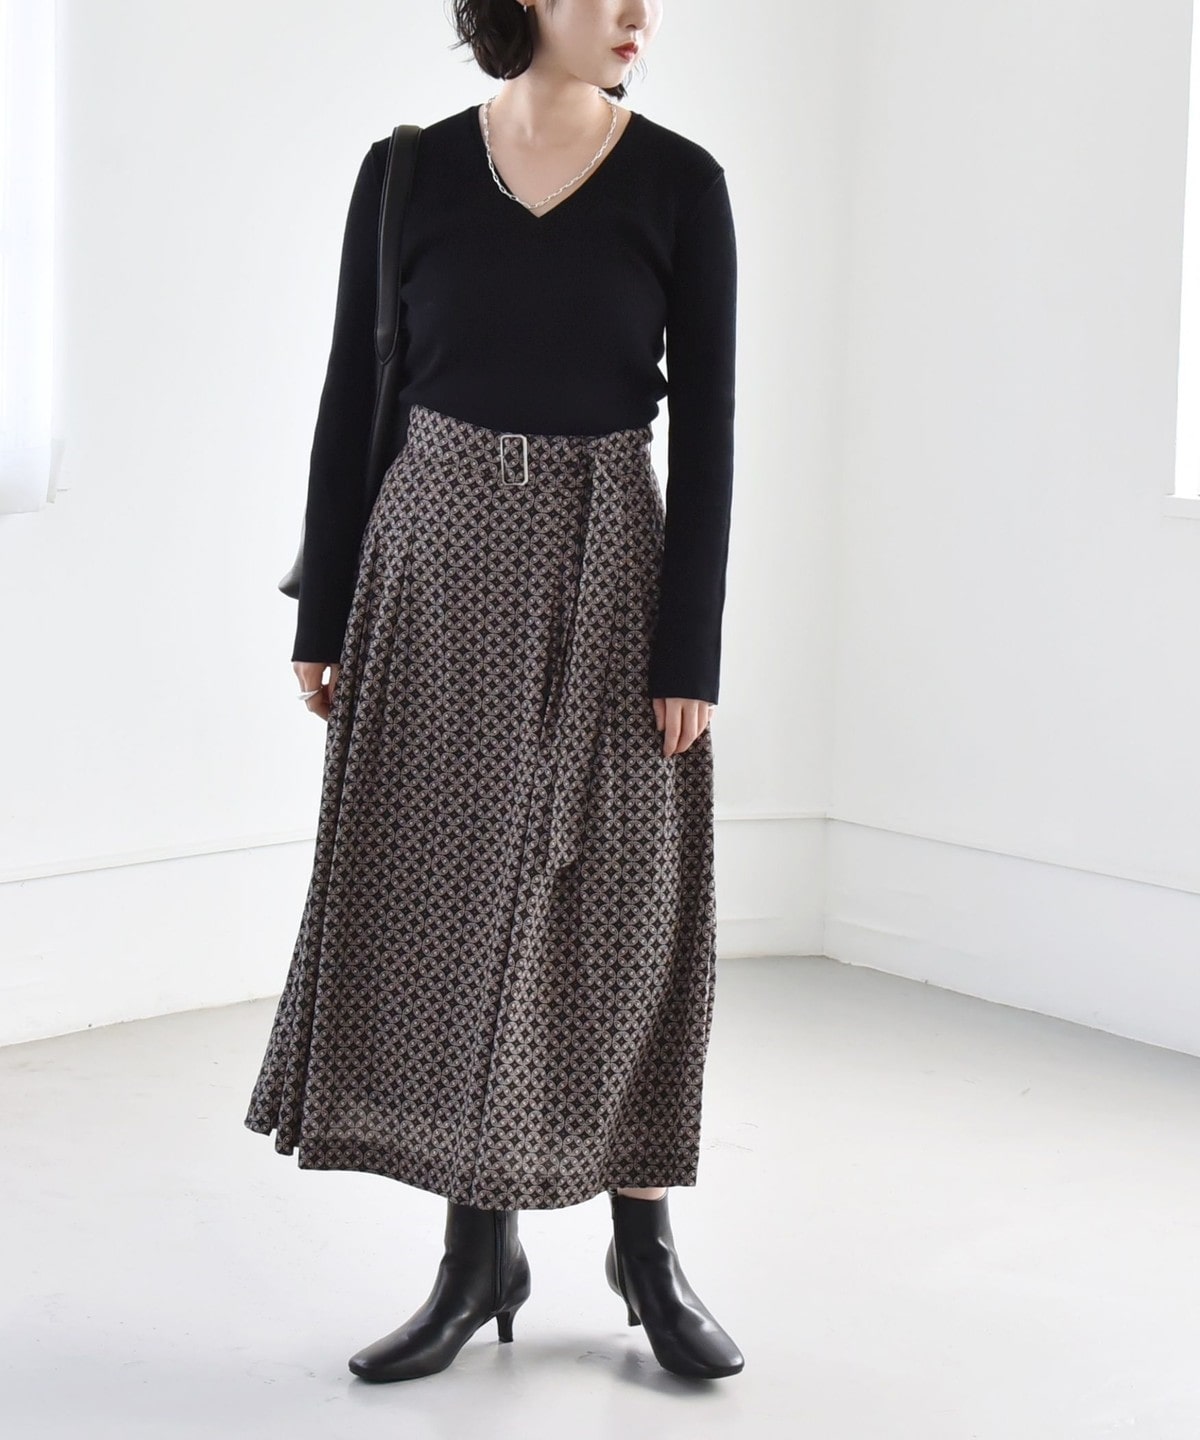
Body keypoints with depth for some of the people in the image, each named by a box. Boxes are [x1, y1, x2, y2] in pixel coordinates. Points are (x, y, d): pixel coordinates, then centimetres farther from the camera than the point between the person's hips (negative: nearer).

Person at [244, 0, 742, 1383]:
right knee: (444, 899, 4)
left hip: (605, 570, -1)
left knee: (622, 906, 4)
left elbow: (707, 427, -4)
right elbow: (352, 400, 4)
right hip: (436, 566, 1)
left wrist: (690, 651, -9)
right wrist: (323, 620, 2)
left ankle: (646, 1243, 18)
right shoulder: (408, 173, 1)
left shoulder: (680, 182, -2)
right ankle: (479, 1248, 16)